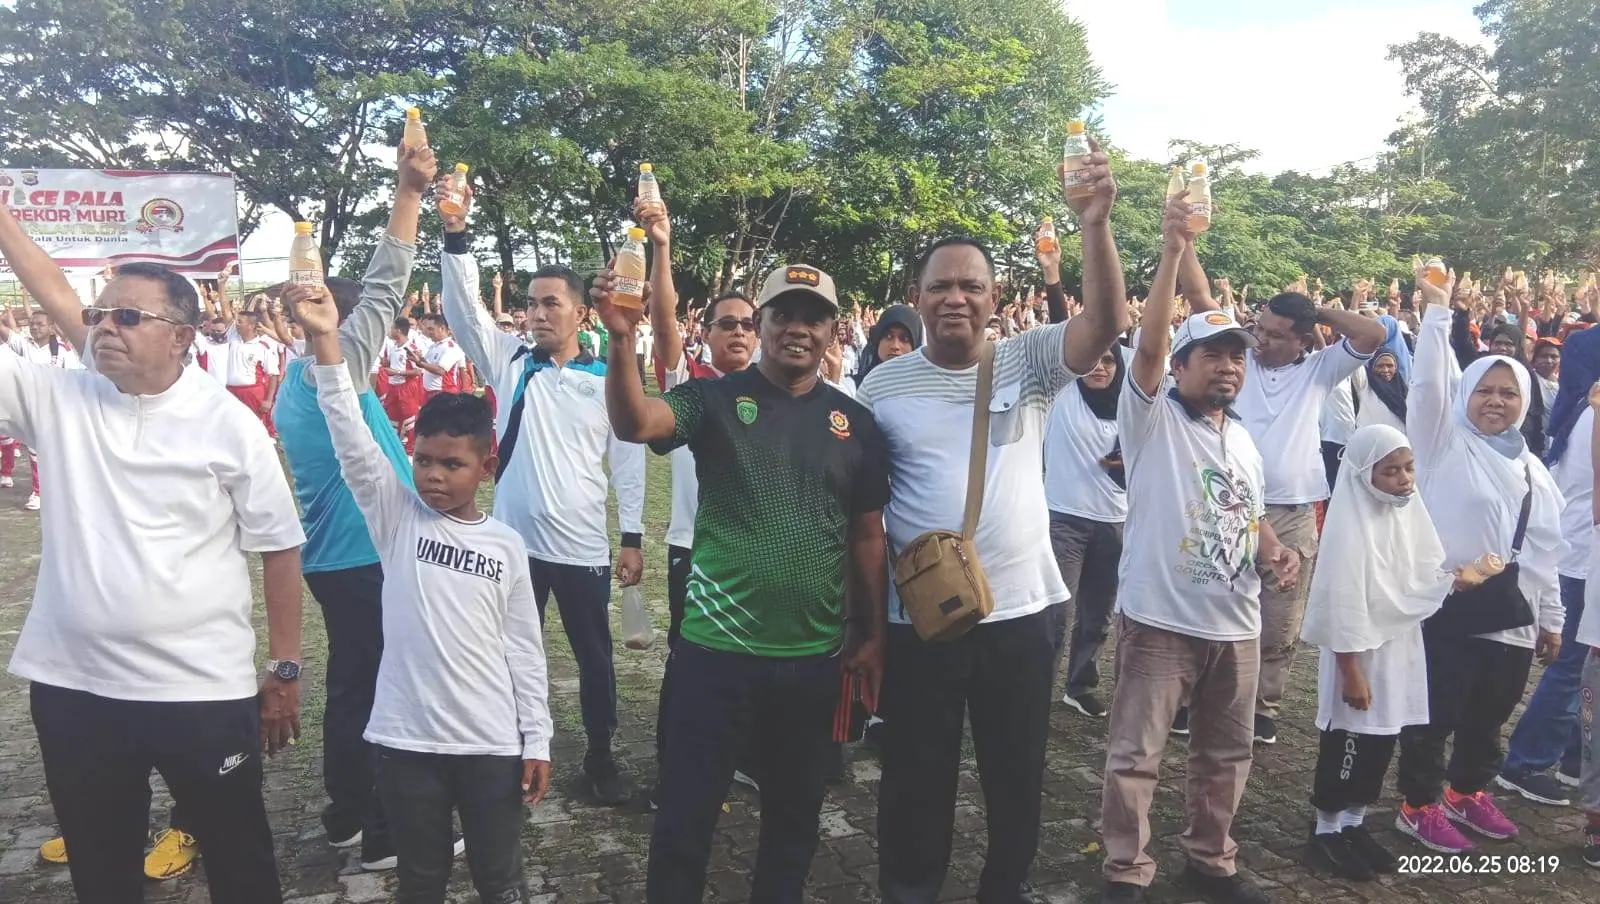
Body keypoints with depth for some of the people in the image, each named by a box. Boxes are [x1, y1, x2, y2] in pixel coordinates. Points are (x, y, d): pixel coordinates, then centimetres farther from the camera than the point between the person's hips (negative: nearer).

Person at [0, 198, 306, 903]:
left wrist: (284, 670, -3)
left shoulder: (229, 425, -7)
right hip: (72, 687, 4)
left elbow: (279, 548, -3)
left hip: (203, 689, -3)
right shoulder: (58, 401, 1)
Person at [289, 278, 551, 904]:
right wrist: (326, 342, -27)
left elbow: (524, 648, 3)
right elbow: (351, 439, -16)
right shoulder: (396, 517, -2)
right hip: (407, 738, 0)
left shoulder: (506, 544, -1)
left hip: (492, 742, 0)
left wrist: (537, 740, 2)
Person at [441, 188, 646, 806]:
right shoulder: (509, 362, 3)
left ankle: (601, 758, 30)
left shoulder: (607, 378, -2)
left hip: (584, 546, -1)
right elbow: (464, 309, -10)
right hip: (515, 540, 2)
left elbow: (628, 462, -1)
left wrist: (633, 538, -3)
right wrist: (456, 235, -22)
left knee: (594, 656, 12)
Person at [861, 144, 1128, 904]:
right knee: (917, 776, 13)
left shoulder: (1027, 363, -2)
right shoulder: (883, 385, -2)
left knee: (1018, 774, 18)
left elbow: (1107, 322, -18)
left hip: (1021, 608, 1)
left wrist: (1094, 225, -31)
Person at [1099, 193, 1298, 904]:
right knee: (1135, 754, 0)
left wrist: (1276, 551, 1)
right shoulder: (1151, 415, -6)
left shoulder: (1243, 439, 14)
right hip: (1160, 619, -6)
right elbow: (1148, 343, -24)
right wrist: (1173, 252, -31)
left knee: (1225, 753, 18)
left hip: (1236, 622, 7)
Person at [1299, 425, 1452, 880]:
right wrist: (1351, 671, -19)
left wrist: (1456, 581, -9)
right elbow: (1343, 603, -20)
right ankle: (1326, 829, 18)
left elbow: (1424, 575, 12)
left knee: (1382, 741, 15)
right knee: (1348, 742, 3)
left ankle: (1354, 823, 29)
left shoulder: (1409, 512, 2)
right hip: (1359, 649, -7)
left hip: (1399, 646, 7)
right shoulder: (1350, 527, -20)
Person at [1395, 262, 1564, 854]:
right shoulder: (1443, 441, -2)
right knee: (1433, 716, 3)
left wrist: (1550, 618, 17)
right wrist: (1437, 311, -22)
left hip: (1512, 619, 6)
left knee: (1487, 718, 19)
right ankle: (1420, 805, 17)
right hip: (1446, 610, -6)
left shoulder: (1532, 469, 14)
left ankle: (1467, 792, 38)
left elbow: (1544, 551, 17)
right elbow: (1428, 380, -18)